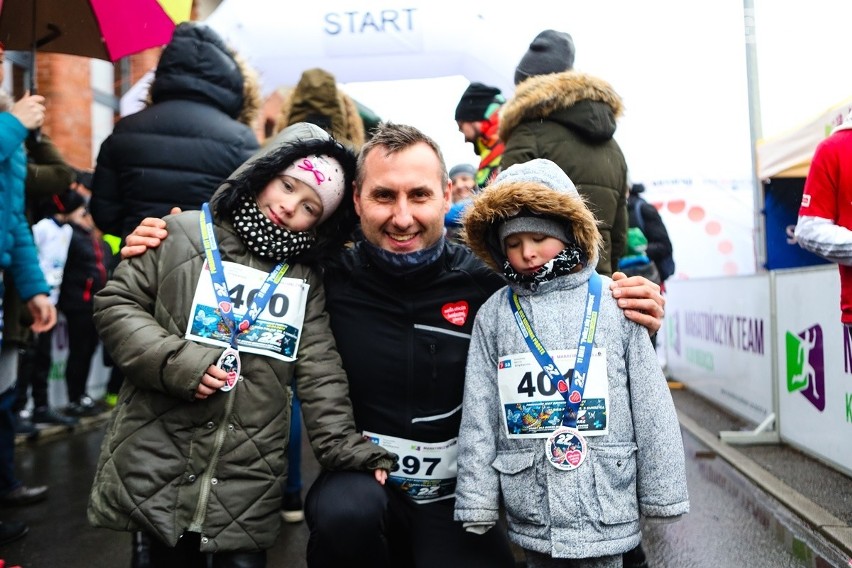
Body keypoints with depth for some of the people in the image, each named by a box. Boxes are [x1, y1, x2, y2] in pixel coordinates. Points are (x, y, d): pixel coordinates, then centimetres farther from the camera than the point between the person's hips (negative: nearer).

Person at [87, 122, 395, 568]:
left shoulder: (306, 280, 7)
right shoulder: (184, 234, 0)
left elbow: (320, 370, 3)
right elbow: (116, 304, 0)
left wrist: (342, 444, -7)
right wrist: (174, 361, -13)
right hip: (159, 461, -1)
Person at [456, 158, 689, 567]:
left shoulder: (613, 303, -3)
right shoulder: (494, 314, 0)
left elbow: (649, 402, 0)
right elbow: (478, 414, 1)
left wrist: (661, 490, 3)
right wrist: (477, 502, 1)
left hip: (605, 504, -1)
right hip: (530, 508, 1)